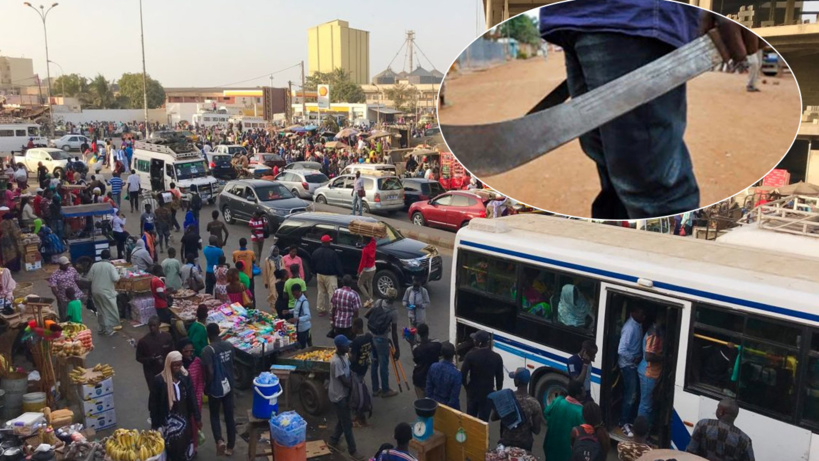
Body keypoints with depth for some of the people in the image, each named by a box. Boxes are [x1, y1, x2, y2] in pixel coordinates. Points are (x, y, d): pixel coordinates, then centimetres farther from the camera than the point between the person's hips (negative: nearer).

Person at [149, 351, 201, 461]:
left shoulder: (185, 377, -3)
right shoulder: (158, 380, -14)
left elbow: (192, 398, 3)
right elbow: (153, 404, -7)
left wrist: (197, 417, 4)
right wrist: (155, 424, -4)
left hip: (184, 419, 3)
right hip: (168, 421, -3)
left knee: (184, 446, 12)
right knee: (171, 448, 3)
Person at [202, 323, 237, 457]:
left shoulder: (208, 350, -20)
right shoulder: (229, 345, -2)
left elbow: (210, 372, -23)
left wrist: (206, 387, -7)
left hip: (215, 388, -5)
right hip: (229, 386, 5)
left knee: (214, 416, 15)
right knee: (229, 416, 14)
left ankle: (219, 440, -6)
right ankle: (230, 447, 23)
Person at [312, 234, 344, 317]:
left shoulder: (316, 252, 2)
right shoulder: (332, 253, -18)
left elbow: (313, 265, 12)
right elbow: (338, 266, -14)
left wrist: (316, 273, 25)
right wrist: (342, 275, -5)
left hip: (319, 275, 6)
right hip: (330, 276, -6)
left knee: (321, 292, 17)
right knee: (332, 293, -4)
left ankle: (321, 310, 23)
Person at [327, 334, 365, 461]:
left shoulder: (344, 356, 0)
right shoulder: (336, 361, -29)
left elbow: (349, 372, 10)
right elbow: (344, 380, -24)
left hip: (344, 393, 9)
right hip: (339, 396, -9)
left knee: (342, 420, 22)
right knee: (347, 424, 3)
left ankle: (333, 441, 41)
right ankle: (352, 450, 16)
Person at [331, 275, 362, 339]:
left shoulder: (336, 292, -5)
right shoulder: (354, 295, -16)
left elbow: (333, 308, 0)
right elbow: (356, 311, -13)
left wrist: (332, 321, 12)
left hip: (337, 323, 4)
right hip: (349, 324, -4)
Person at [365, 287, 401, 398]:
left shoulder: (378, 302, -4)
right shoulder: (394, 312, -17)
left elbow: (366, 315, 3)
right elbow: (394, 333, -15)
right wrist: (397, 350, -7)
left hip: (371, 337, 6)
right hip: (382, 340, -6)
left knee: (374, 363, 16)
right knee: (383, 365, 8)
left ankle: (375, 389, 26)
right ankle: (385, 390, 22)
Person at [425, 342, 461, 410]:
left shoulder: (433, 367, -16)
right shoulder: (456, 373, -29)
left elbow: (428, 387, -5)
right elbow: (454, 396, -21)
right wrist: (451, 409, -6)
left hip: (435, 402, 4)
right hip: (450, 405, -4)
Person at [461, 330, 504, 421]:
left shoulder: (470, 355, -15)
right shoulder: (496, 357, -9)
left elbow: (463, 373, -12)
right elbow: (500, 377, -2)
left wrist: (466, 386, 7)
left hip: (473, 391, 0)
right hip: (488, 393, 0)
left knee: (470, 417, 17)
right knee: (484, 419, 9)